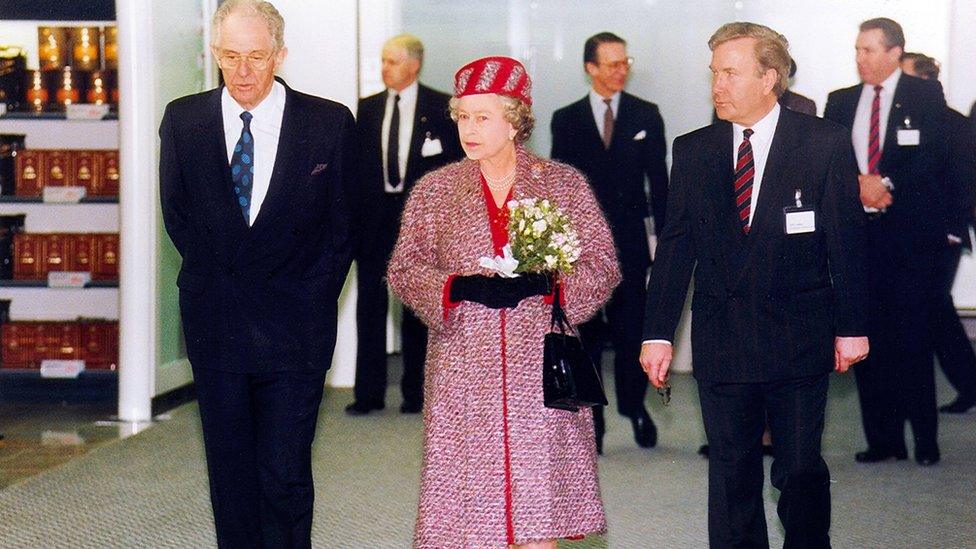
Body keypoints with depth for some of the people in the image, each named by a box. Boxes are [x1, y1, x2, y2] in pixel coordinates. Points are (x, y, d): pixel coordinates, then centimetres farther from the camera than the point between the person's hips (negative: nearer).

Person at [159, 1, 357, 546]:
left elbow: (343, 226, 2)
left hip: (294, 330, -3)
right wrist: (230, 283, 0)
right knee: (230, 471, 11)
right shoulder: (183, 119, 5)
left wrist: (312, 297, -5)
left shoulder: (331, 123, -2)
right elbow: (177, 216, 8)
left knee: (285, 475, -5)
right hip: (216, 326, 3)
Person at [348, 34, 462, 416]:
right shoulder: (368, 108, 10)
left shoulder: (441, 107, 0)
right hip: (374, 214, 3)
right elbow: (357, 162, 9)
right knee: (370, 305, 2)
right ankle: (368, 392, 8)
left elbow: (456, 161, -1)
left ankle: (415, 391, 14)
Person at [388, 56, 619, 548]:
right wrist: (460, 287, -13)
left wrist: (542, 282, -14)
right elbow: (404, 269, 5)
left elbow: (602, 265, 4)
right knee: (468, 502, -1)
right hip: (463, 372, 1)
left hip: (539, 365, -1)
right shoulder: (433, 190, 9)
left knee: (538, 500, -3)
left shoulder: (565, 185, 6)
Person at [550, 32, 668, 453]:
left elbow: (658, 178, 4)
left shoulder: (645, 115, 4)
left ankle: (634, 406, 23)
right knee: (585, 335, 5)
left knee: (630, 331, 2)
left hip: (629, 240, 0)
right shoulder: (566, 120, 4)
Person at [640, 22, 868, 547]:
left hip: (798, 341, -2)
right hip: (720, 342, 2)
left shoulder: (825, 143, -2)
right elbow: (675, 246, 4)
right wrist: (658, 333, -1)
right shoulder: (692, 151, 5)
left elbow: (846, 239, 0)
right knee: (730, 471, 8)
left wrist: (851, 326, -1)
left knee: (801, 471, 4)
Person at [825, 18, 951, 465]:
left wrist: (887, 183, -15)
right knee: (867, 339, 3)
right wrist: (859, 186, -8)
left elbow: (933, 156, -6)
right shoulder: (840, 102, 14)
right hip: (858, 229, 4)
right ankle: (882, 438, 10)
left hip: (912, 230, -3)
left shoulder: (926, 95, 4)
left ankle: (924, 439, 7)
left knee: (912, 336, -3)